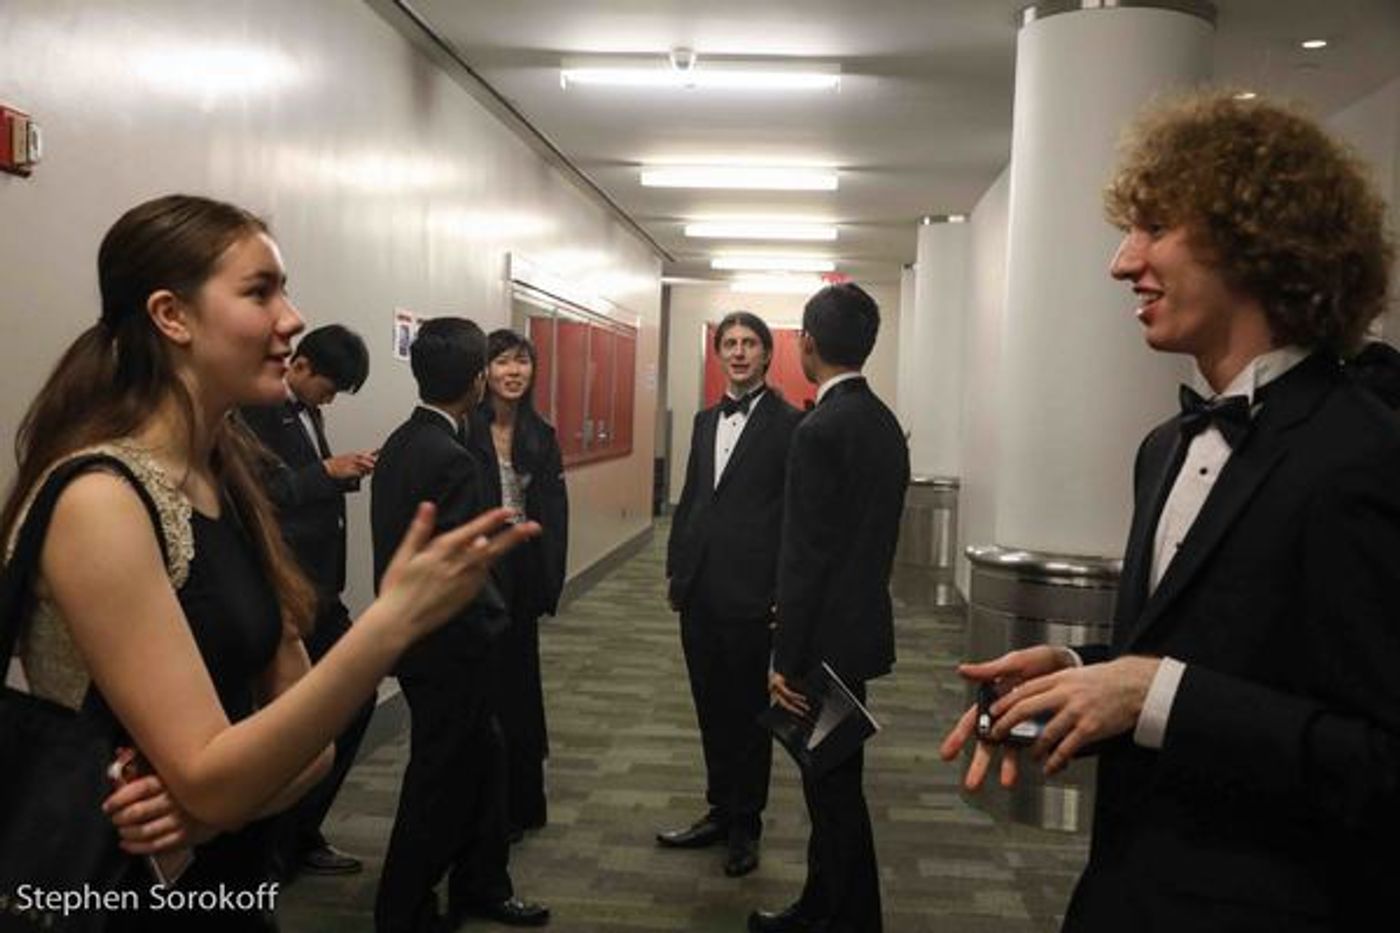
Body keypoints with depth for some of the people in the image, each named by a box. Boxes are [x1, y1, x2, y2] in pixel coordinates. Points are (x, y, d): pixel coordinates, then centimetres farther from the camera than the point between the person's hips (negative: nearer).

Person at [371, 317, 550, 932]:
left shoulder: (400, 443, 4)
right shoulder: (451, 459, -24)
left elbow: (405, 546, 7)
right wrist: (492, 618, -5)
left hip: (413, 632, 9)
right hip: (447, 645, -9)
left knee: (481, 759, 20)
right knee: (441, 778, 8)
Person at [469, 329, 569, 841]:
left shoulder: (541, 436, 7)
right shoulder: (463, 432, -7)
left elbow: (554, 512, 5)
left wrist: (550, 580, -3)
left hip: (521, 575, 4)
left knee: (517, 679, 13)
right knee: (480, 680, 2)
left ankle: (518, 803, 27)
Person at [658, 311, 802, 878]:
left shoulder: (788, 424, -8)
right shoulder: (706, 421, 13)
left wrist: (784, 595, -13)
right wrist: (675, 569, 12)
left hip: (750, 595, -6)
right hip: (699, 590, 6)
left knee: (748, 710, 7)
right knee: (711, 709, 16)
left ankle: (745, 826, 23)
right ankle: (721, 812, 31)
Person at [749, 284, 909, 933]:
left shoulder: (821, 430, -19)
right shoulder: (884, 422, 8)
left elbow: (806, 556, -20)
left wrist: (787, 660, -15)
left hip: (829, 638, -9)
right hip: (860, 625, 9)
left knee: (834, 786, 4)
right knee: (830, 781, 19)